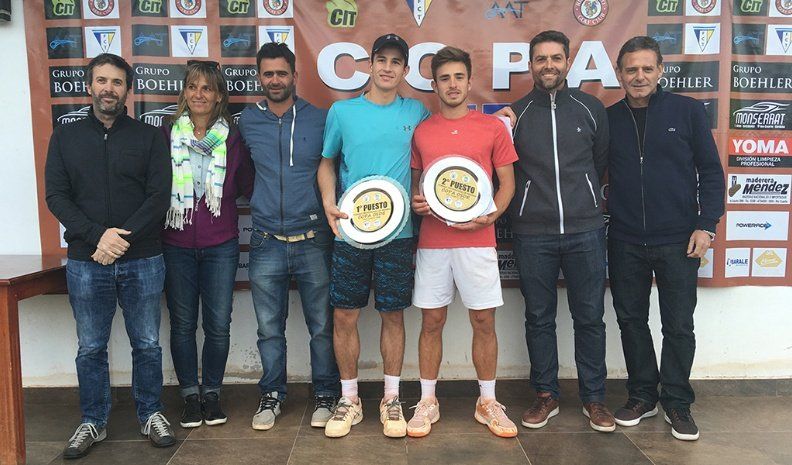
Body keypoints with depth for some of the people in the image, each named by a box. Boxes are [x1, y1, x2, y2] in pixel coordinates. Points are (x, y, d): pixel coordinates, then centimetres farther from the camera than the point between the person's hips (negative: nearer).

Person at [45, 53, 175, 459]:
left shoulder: (149, 137, 5)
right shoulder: (65, 137, 9)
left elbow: (159, 195, -4)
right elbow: (56, 196, 1)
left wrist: (123, 238, -14)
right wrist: (97, 236, -14)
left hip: (142, 261, -1)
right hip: (85, 262, 1)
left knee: (147, 344, 8)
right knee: (90, 348, 10)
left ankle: (151, 414, 24)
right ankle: (93, 422, 25)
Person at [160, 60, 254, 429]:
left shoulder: (233, 139, 4)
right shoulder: (167, 135, 3)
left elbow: (247, 187, 9)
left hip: (221, 246, 0)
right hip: (176, 245, 0)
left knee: (218, 324, 3)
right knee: (182, 323, 8)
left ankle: (212, 393, 22)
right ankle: (190, 395, 24)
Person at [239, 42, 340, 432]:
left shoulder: (319, 119, 2)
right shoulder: (248, 121, 7)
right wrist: (258, 203, 13)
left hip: (313, 240, -1)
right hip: (266, 242, 2)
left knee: (321, 326, 6)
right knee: (269, 328, 10)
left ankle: (324, 395, 23)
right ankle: (271, 395, 27)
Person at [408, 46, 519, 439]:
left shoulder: (493, 127, 4)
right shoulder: (421, 131, 9)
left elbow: (508, 183, 6)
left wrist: (490, 215, -10)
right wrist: (415, 201, -5)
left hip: (477, 240, -1)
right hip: (431, 241, 1)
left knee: (484, 321, 5)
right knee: (431, 321, 7)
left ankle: (487, 402, 21)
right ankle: (427, 402, 20)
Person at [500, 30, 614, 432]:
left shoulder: (591, 108, 7)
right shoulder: (516, 113, 6)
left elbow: (602, 161, 14)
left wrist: (584, 199, 12)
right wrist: (527, 201, 2)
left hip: (585, 229, 0)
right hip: (532, 233, 0)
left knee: (590, 316, 6)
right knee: (539, 317, 8)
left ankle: (593, 398, 21)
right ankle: (545, 396, 22)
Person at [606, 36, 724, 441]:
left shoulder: (687, 111, 0)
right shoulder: (608, 118, 5)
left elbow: (711, 170, 0)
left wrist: (707, 224, -6)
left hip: (678, 241, -2)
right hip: (625, 242, 2)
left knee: (678, 326, 6)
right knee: (631, 320, 11)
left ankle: (677, 402, 22)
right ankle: (642, 395, 27)